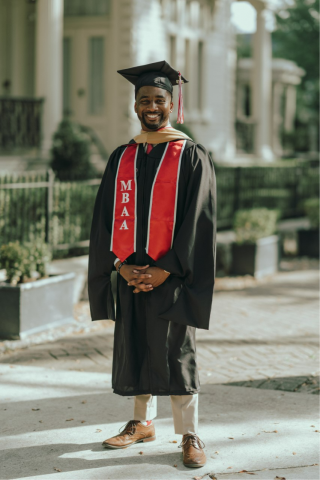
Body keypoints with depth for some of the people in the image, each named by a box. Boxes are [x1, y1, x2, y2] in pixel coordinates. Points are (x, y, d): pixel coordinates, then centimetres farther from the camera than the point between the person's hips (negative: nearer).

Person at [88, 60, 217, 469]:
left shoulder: (192, 157, -2)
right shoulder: (121, 158, 10)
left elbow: (197, 220, -8)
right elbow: (106, 218, 7)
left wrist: (164, 270, -15)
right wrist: (121, 264, -7)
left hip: (171, 273, -4)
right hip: (130, 272, 4)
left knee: (175, 351, -5)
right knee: (133, 346, 10)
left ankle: (189, 435, 4)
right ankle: (142, 423, 27)